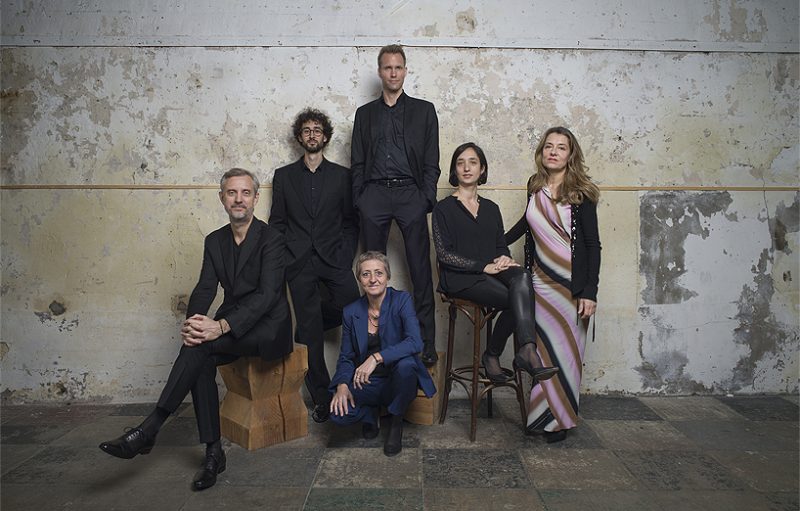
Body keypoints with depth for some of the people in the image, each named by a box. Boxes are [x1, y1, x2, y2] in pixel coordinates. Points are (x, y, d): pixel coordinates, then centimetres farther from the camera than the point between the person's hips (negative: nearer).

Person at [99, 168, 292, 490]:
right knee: (202, 363, -25)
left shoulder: (271, 239, -10)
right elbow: (204, 289, 1)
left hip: (269, 328, -5)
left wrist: (222, 326, -34)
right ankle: (213, 453, -15)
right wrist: (192, 323, -22)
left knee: (201, 347, -28)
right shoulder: (215, 241, 10)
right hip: (231, 328, 6)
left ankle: (149, 430, -23)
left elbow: (268, 294, -21)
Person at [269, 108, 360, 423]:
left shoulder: (341, 175, 10)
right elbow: (277, 222, 10)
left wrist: (346, 256, -3)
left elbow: (351, 221, 9)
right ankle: (322, 400, 10)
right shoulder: (284, 176, 12)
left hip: (334, 259, 1)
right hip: (299, 263, -1)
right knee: (312, 335, -1)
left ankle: (304, 330, 17)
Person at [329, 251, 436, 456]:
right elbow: (346, 357, 4)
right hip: (366, 383, 2)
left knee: (406, 363, -36)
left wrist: (377, 357, -35)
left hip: (398, 379, -2)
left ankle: (396, 424, -6)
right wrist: (342, 385, -15)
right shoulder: (351, 312, -1)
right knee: (339, 413, -26)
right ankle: (371, 412, 13)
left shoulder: (402, 300, -11)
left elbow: (415, 342, -26)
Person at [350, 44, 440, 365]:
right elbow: (357, 163, 13)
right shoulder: (365, 113, 17)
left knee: (421, 270, -4)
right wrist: (358, 200, 2)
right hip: (374, 194, 2)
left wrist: (427, 199, -4)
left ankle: (426, 342, 2)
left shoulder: (423, 110, 12)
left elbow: (431, 161, 7)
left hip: (410, 194, -1)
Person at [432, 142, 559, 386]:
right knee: (519, 300, -29)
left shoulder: (491, 208, 22)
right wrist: (484, 266, -16)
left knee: (522, 277, -33)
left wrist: (504, 259, -7)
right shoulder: (444, 208, 5)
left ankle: (520, 352, -34)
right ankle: (527, 352, -23)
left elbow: (501, 246, 20)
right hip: (460, 278, -4)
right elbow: (444, 254, -6)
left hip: (492, 272, 4)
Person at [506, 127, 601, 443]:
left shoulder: (581, 194, -8)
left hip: (572, 283, -4)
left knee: (566, 350, 3)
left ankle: (562, 420, 18)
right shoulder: (535, 186, 6)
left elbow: (593, 244, -9)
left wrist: (590, 292, -15)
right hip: (540, 280, 4)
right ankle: (541, 415, 18)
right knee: (542, 349, 6)